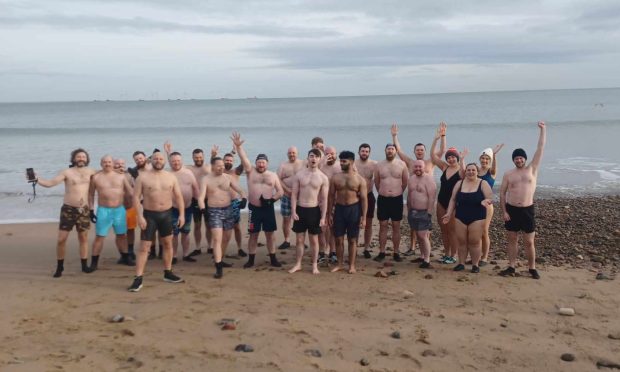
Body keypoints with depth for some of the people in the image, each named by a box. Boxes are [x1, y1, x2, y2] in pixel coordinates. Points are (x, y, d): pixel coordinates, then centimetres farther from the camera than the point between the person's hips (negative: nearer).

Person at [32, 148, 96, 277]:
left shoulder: (90, 172, 6)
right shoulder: (67, 172, -6)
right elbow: (50, 183, -14)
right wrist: (36, 179, -28)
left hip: (84, 210, 3)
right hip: (68, 209, -3)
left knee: (83, 238, 9)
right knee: (61, 239, -2)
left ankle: (84, 265, 19)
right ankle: (59, 267, 13)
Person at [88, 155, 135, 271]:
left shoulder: (121, 176, 5)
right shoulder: (96, 177, 0)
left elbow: (130, 191, 5)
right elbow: (91, 194, 4)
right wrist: (91, 210, 0)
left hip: (119, 210, 3)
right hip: (103, 210, -3)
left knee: (122, 235, 13)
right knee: (99, 236, -4)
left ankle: (125, 257, 27)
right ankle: (94, 262, 3)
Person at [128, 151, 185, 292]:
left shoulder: (171, 177, 3)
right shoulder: (143, 177, -6)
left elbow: (178, 196, 5)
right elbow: (136, 197, -8)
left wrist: (182, 214, -4)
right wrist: (140, 216, -17)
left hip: (166, 214, 4)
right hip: (149, 215, -4)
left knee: (168, 243, 13)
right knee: (144, 247, -5)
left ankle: (168, 273, 27)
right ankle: (138, 279, -3)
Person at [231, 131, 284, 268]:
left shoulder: (273, 175, 5)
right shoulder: (251, 171, 3)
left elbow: (280, 191, 3)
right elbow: (244, 158, -12)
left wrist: (272, 199, -14)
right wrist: (238, 146, -26)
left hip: (268, 209, 1)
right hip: (254, 209, -1)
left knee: (270, 235, 7)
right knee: (253, 235, 6)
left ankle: (273, 259, 16)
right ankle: (251, 260, 16)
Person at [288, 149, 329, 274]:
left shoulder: (323, 178, -3)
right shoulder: (299, 175, 0)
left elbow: (324, 199, -3)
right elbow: (294, 194, 0)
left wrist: (323, 217, -7)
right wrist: (293, 211, -8)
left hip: (314, 210, -1)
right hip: (300, 209, 1)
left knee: (314, 240, 8)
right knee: (299, 239, 8)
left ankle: (314, 265, 20)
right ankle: (298, 264, 21)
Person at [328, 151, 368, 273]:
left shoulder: (360, 179, -5)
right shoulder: (335, 177, 1)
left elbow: (364, 198, -5)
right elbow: (331, 196, 5)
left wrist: (364, 217, -10)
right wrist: (330, 213, 2)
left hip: (354, 209, -2)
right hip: (339, 209, 2)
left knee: (352, 240, 6)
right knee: (338, 239, 6)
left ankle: (352, 265, 17)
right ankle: (340, 264, 20)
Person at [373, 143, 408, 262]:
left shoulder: (402, 164, -3)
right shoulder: (379, 165, 1)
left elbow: (405, 181, 6)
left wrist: (398, 192, 12)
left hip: (397, 199, -1)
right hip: (382, 199, 1)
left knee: (396, 226, 5)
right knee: (383, 226, 5)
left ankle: (396, 252, 13)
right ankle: (381, 252, 12)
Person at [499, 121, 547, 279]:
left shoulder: (532, 169, 2)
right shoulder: (508, 174, 4)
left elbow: (540, 149, -3)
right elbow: (502, 193, 5)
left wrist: (543, 129, -6)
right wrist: (504, 211, -3)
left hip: (527, 210, -1)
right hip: (511, 210, 1)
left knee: (529, 242, 4)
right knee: (512, 239, 9)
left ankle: (532, 268, 17)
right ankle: (511, 267, 18)